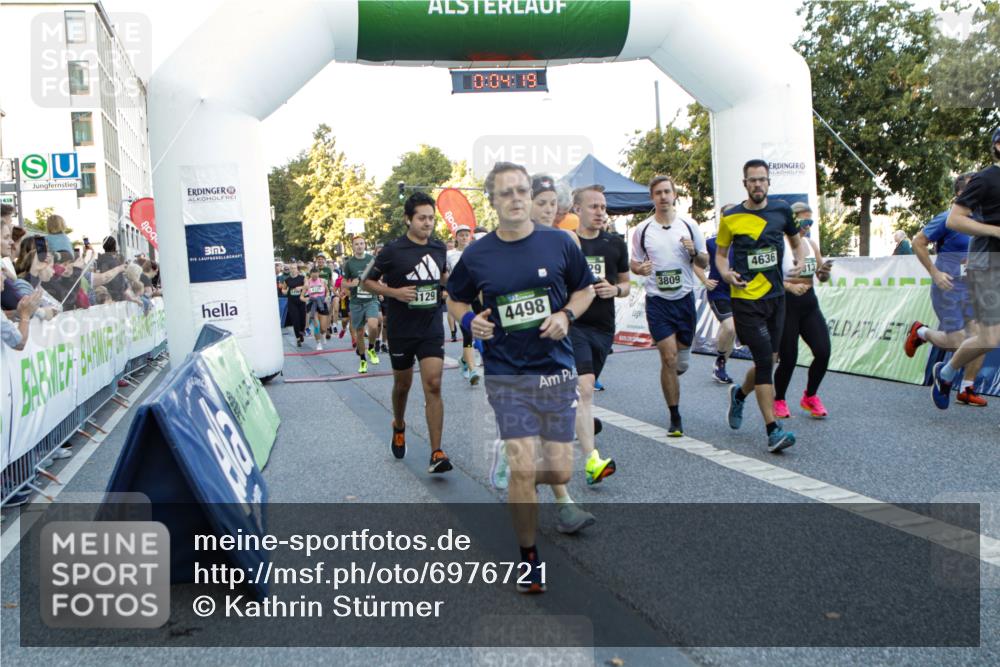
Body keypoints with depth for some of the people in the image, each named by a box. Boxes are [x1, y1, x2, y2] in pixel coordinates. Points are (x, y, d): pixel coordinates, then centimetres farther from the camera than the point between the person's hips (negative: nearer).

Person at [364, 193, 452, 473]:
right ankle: (399, 427, 45)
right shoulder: (392, 250, -9)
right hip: (401, 331, -2)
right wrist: (394, 292, -17)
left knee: (433, 386, -9)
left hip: (432, 328, 2)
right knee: (402, 384, 15)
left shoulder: (439, 248, 3)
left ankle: (436, 453, -9)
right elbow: (368, 281, -2)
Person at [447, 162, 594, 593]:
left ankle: (518, 480, 40)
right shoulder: (476, 255, -1)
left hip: (557, 369, 2)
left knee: (559, 472, 3)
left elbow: (585, 289, 12)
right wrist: (469, 321, -8)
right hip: (507, 375, -1)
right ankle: (529, 558, 12)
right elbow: (455, 299, 14)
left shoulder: (559, 243, 0)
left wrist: (567, 315, -8)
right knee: (523, 468, -9)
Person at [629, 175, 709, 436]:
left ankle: (668, 381, 45)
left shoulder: (689, 226, 3)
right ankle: (675, 418, 4)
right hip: (657, 300, -2)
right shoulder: (642, 230, 0)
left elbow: (705, 263, 8)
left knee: (681, 363, 9)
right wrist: (640, 268, -15)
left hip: (685, 298, 2)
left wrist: (694, 252, -14)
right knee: (669, 358, -8)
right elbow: (633, 263, 8)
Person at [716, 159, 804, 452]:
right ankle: (773, 431, -7)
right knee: (765, 360, -12)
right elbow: (720, 254, 8)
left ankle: (739, 394, 42)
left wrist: (800, 261, 1)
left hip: (775, 296, 5)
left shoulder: (781, 210, 6)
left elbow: (796, 241, 21)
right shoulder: (731, 218, -3)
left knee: (768, 361, 11)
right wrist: (726, 273, -13)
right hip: (746, 299, -4)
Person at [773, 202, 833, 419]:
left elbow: (822, 277, 16)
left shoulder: (811, 244, 9)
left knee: (823, 352, -5)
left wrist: (825, 271, -6)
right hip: (787, 305, -5)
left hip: (810, 303, 6)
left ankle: (810, 396, 20)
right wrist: (790, 286, -32)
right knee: (788, 359, -1)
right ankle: (779, 400, 25)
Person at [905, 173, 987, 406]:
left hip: (971, 289, 6)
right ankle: (921, 332, 23)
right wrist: (935, 273, -15)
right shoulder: (946, 219, -11)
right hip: (948, 288, -6)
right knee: (957, 343, -7)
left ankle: (966, 390, 11)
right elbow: (918, 243, -11)